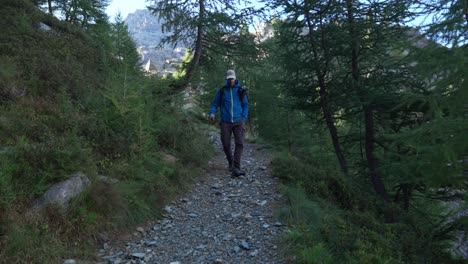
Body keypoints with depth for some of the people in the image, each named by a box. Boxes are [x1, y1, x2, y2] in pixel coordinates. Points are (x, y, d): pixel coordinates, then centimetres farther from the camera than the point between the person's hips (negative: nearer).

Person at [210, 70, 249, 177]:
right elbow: (215, 104, 10)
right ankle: (231, 163, 29)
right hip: (226, 122, 1)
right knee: (226, 145, 3)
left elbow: (245, 105, 12)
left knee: (239, 144, -14)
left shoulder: (240, 90, 6)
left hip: (238, 122, 0)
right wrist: (212, 113, -10)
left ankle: (236, 168, -15)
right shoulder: (221, 90, 5)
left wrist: (244, 119, 2)